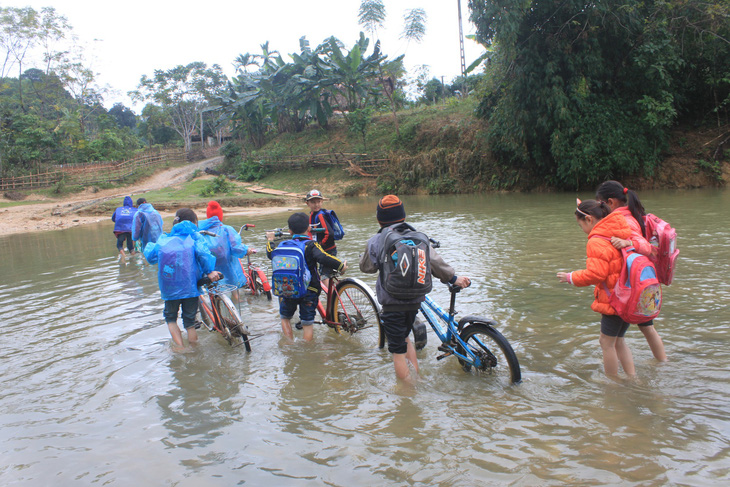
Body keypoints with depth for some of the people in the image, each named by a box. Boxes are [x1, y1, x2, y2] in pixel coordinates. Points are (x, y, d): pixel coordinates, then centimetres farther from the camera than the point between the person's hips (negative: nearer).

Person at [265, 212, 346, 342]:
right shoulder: (311, 245, -12)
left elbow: (271, 254, 17)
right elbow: (323, 258, -30)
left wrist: (270, 240, 34)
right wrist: (341, 266, -20)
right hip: (309, 291, -3)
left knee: (285, 317, 25)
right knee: (308, 324, 7)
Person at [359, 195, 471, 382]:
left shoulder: (376, 241, -7)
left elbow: (367, 267, 6)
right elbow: (435, 262, -1)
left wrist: (367, 253, 26)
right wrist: (453, 278, 12)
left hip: (392, 302, -4)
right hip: (415, 300, 5)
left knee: (398, 352, 6)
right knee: (404, 337, 29)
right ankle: (417, 379, 31)